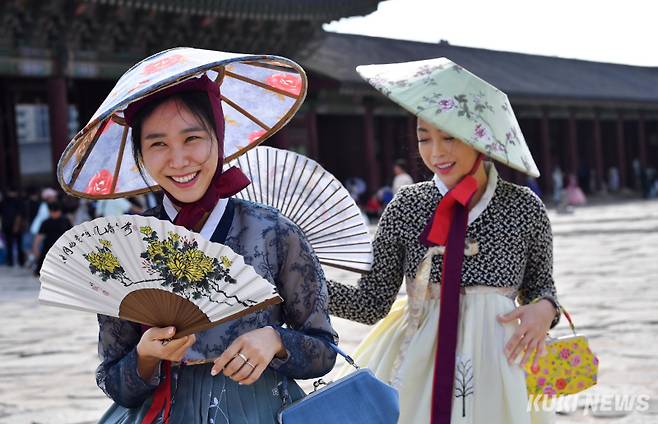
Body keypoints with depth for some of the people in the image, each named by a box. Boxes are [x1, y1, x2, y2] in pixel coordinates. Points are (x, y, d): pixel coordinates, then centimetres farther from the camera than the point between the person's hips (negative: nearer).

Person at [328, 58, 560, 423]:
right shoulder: (407, 207, -3)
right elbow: (373, 303, -1)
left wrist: (544, 309, -11)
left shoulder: (524, 208, -4)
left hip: (495, 365, 0)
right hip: (417, 364, 0)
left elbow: (540, 285, 11)